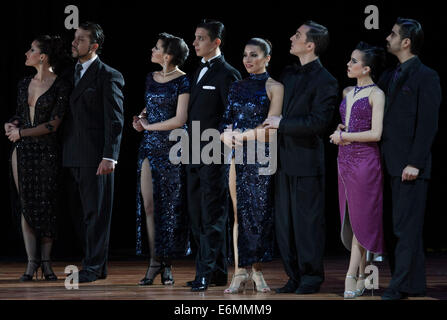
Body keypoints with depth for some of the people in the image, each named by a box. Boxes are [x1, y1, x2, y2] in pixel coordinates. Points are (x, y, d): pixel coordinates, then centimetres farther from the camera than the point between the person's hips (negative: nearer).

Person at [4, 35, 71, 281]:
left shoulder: (61, 86, -9)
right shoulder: (25, 83, 9)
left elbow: (53, 124, -13)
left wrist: (21, 132, -9)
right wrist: (11, 124, 0)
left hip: (47, 150, -5)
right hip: (23, 150, 5)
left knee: (46, 206, 1)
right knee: (26, 205, 1)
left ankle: (46, 262, 11)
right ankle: (31, 263, 5)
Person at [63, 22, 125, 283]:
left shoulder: (109, 76, -6)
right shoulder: (72, 73, 17)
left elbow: (115, 120, -11)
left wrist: (109, 157, -18)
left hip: (96, 157, -8)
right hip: (74, 157, 8)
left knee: (96, 212, -2)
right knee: (80, 212, 11)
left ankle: (94, 266, 3)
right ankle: (96, 264, 20)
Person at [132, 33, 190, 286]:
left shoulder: (183, 81, -9)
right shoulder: (151, 78, 12)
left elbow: (180, 120, -15)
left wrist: (148, 125, -6)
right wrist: (141, 118, 5)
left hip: (172, 148, -6)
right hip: (150, 146, 6)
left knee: (170, 205, 1)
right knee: (148, 205, 0)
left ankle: (167, 264, 9)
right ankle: (155, 262, 5)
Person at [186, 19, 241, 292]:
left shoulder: (227, 74, -9)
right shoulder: (200, 71, 17)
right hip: (195, 155, 9)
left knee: (212, 216, -6)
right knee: (198, 215, 12)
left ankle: (207, 274, -6)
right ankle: (218, 272, 19)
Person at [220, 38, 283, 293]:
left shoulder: (274, 87, -1)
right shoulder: (238, 86, 14)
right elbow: (228, 120, 13)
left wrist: (241, 136, -7)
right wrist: (227, 136, -8)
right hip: (238, 155, 4)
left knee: (260, 210, 0)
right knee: (240, 211, 0)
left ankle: (257, 270, 9)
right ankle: (240, 272, 0)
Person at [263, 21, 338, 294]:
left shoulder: (325, 81, -11)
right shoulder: (289, 74, 14)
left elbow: (318, 122, -18)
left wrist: (282, 124, -14)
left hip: (307, 161, -8)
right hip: (285, 161, 8)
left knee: (307, 222, -1)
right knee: (284, 222, 10)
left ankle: (312, 277, 8)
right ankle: (295, 276, 18)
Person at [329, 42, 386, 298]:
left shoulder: (376, 94, -7)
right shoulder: (347, 92, 14)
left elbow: (376, 133, -15)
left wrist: (343, 136, -8)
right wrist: (339, 131, 4)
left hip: (365, 161, -7)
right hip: (345, 160, 7)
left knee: (360, 219, -4)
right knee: (350, 218, 6)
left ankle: (352, 277, -4)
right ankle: (362, 275, 11)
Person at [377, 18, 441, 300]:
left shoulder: (426, 77, -6)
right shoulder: (390, 76, 17)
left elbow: (428, 124, -12)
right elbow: (378, 117, 18)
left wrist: (415, 163, -18)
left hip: (411, 166, -8)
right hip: (392, 165, 8)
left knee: (405, 227, -6)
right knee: (397, 227, 10)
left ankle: (402, 286, -4)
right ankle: (415, 284, 17)